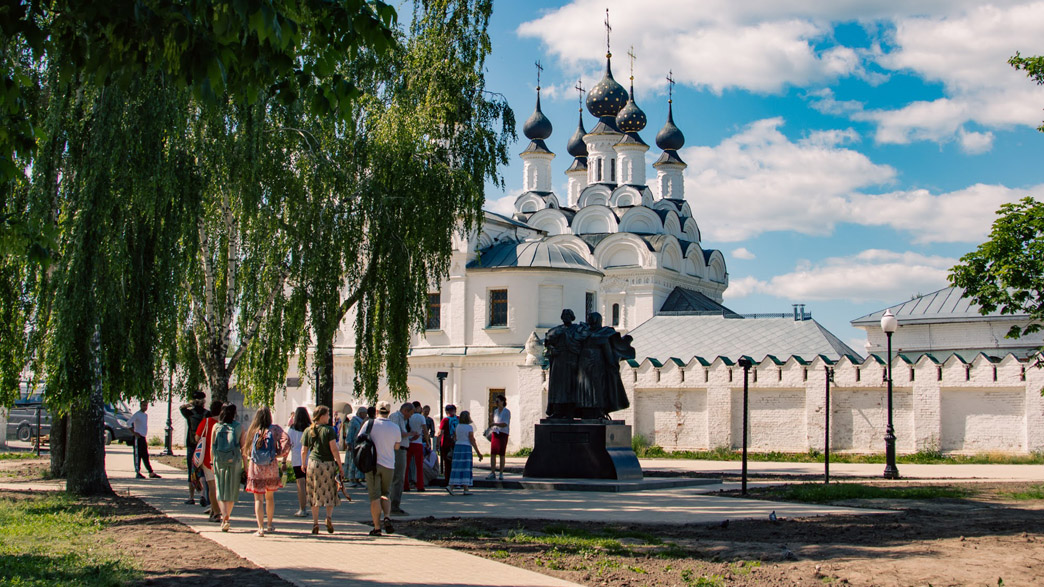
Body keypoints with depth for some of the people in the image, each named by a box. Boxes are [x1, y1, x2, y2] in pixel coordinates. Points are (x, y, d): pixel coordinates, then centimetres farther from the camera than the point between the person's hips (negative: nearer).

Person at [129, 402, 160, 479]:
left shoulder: (146, 415, 16)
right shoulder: (137, 414, -8)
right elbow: (129, 423, -16)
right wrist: (134, 433, -20)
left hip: (144, 437, 8)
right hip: (138, 437, -8)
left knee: (145, 456, 11)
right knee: (138, 455, -5)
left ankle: (151, 473, 13)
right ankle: (138, 473, -3)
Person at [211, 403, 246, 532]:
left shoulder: (216, 427, 0)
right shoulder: (239, 427, -2)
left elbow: (212, 448, 2)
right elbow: (243, 448, -2)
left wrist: (212, 463, 14)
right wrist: (245, 466, 2)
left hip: (219, 462, 0)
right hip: (235, 462, 0)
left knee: (221, 492, 5)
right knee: (232, 491, 15)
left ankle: (225, 518, -13)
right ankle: (226, 518, 23)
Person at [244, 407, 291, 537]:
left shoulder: (252, 431, -2)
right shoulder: (274, 429, -5)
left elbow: (245, 450, 2)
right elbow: (286, 439, -19)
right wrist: (280, 454, -10)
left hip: (255, 468, -1)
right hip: (271, 468, 1)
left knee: (258, 499, 2)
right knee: (270, 497, 20)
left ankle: (261, 528, -9)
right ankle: (270, 524, 31)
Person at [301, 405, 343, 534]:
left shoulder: (308, 431, 5)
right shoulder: (328, 430, -7)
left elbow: (303, 450, 9)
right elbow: (334, 449, -12)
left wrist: (303, 464, 24)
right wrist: (340, 465, -7)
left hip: (313, 462, 3)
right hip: (328, 463, -3)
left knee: (315, 494, 8)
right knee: (330, 493, 11)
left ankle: (315, 522, 5)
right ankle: (329, 516, -9)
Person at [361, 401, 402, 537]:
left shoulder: (370, 424, -6)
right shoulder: (395, 427, 1)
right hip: (389, 465, 2)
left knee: (374, 497, 2)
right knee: (385, 494, 18)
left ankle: (376, 527, 1)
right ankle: (387, 517, -5)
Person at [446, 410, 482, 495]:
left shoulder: (458, 426, 10)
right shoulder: (469, 427, -8)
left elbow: (456, 438, 14)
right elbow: (472, 441, -10)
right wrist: (478, 452, -5)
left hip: (457, 446, 6)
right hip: (466, 447, -6)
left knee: (457, 468, 5)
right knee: (465, 468, -3)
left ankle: (450, 486, -8)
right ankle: (465, 489, -2)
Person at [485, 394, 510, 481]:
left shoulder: (507, 412, -5)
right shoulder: (495, 411, 14)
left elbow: (505, 424, -15)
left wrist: (495, 424, -25)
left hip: (503, 434, -5)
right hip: (495, 433, 5)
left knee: (502, 454, -2)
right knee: (493, 453, -3)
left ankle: (501, 474, 4)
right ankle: (492, 473, -1)